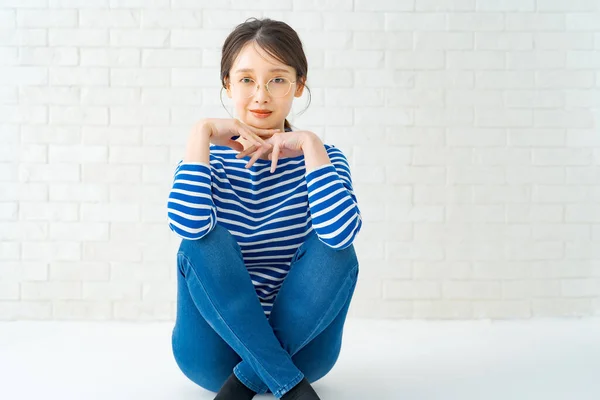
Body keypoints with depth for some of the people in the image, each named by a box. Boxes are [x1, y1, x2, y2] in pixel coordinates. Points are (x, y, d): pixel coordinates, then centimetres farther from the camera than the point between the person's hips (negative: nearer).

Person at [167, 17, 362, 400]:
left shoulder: (319, 156, -4)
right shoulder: (209, 158, -3)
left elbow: (341, 233, -27)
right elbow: (188, 224, -27)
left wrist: (311, 144, -24)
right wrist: (202, 132, -22)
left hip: (299, 343, 0)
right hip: (215, 351, 0)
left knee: (335, 250, -25)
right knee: (204, 241, -25)